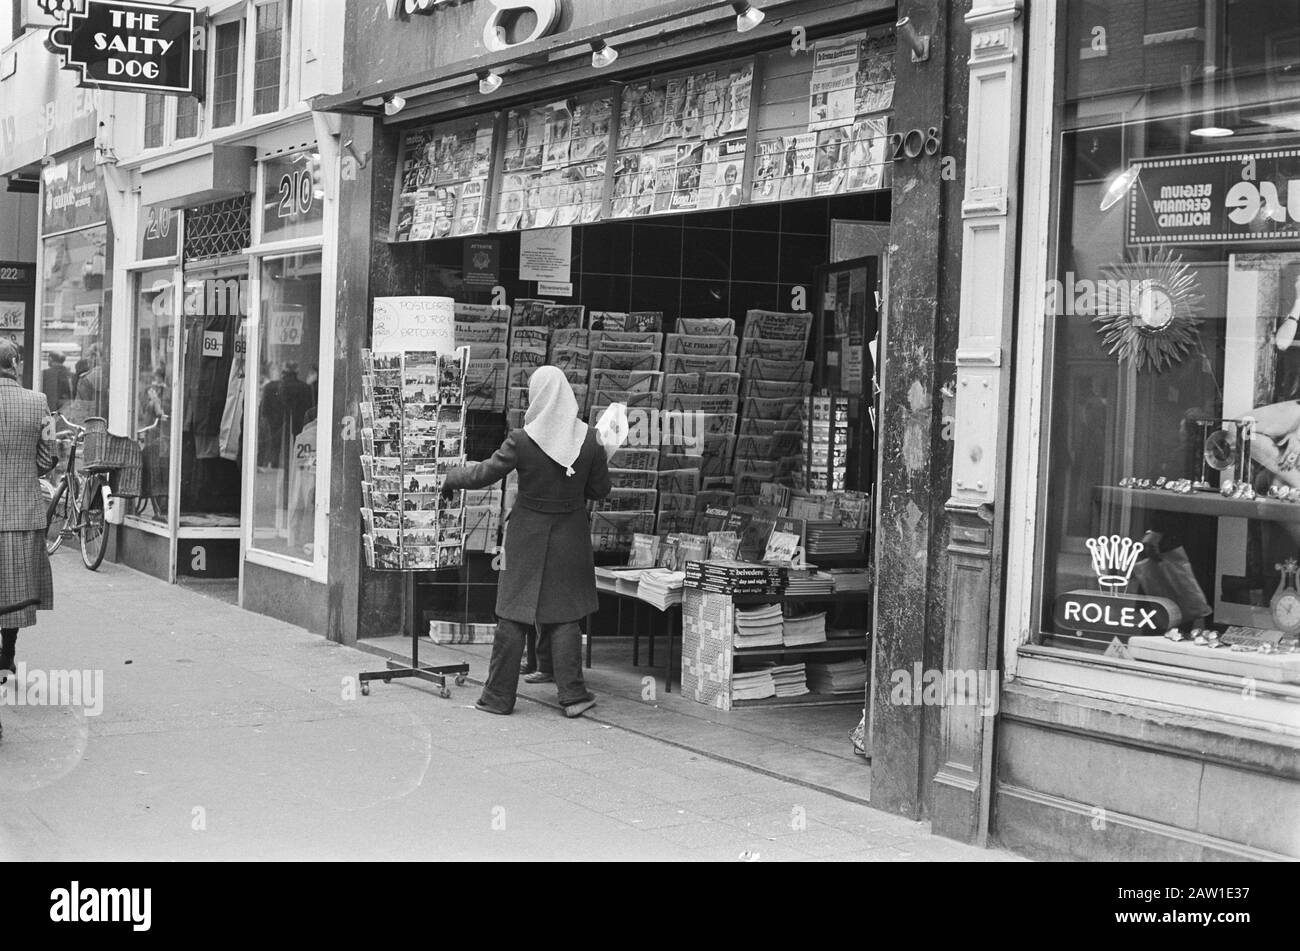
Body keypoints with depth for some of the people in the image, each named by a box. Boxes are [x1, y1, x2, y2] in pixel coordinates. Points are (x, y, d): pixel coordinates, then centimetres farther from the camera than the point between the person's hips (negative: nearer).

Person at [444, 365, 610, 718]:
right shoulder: (588, 438, -9)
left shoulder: (522, 441, -16)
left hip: (528, 534, -2)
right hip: (570, 536, 2)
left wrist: (452, 478, 10)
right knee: (563, 614, 11)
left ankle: (499, 695, 13)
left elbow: (485, 474, -7)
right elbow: (600, 489, -1)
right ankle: (572, 694, 7)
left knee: (513, 614, 8)